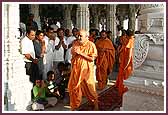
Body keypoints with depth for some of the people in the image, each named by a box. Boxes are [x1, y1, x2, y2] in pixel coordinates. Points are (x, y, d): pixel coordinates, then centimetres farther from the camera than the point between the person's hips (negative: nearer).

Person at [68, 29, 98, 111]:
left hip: (86, 69, -4)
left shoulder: (90, 45, -8)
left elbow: (92, 58, -14)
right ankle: (75, 105, 23)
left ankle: (95, 103, 28)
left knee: (89, 87, 5)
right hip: (76, 69, 4)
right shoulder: (75, 43, 6)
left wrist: (81, 53, -18)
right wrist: (74, 52, -10)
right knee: (73, 86, 5)